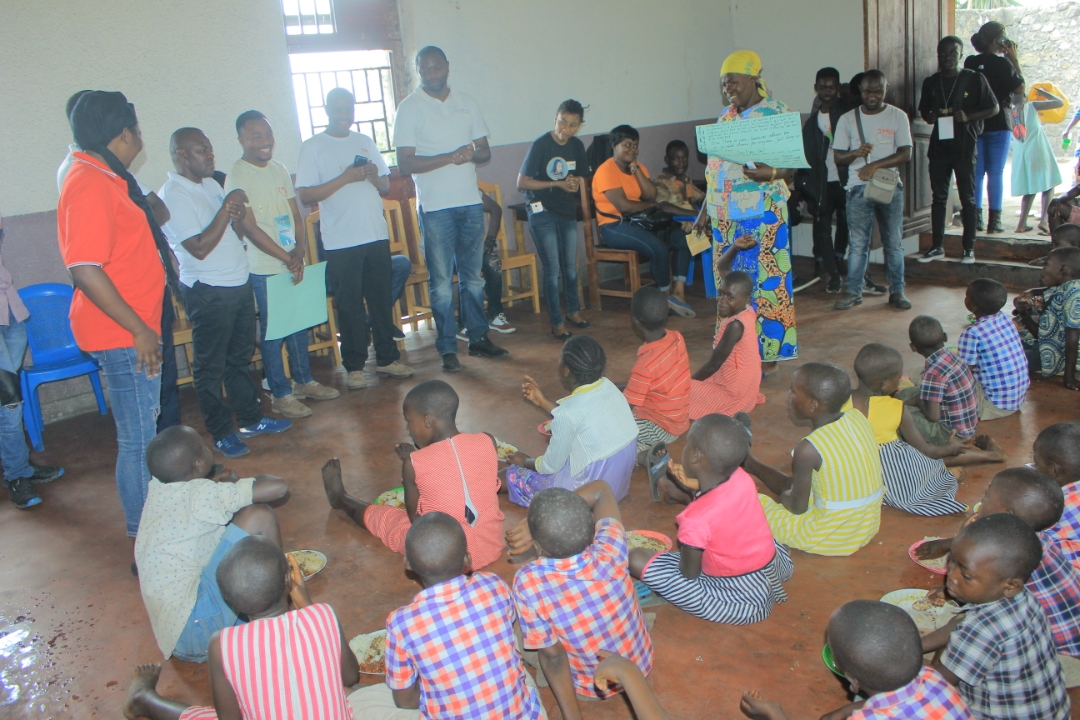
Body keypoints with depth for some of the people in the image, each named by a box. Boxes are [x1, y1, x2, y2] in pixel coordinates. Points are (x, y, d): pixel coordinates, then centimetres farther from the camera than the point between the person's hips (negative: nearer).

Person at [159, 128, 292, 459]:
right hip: (208, 292, -9)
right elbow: (199, 247, -23)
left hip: (239, 283, 9)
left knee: (240, 357, 19)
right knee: (210, 367, 4)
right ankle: (222, 433, 15)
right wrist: (226, 209, -23)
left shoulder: (210, 184, 11)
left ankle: (251, 418, 31)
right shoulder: (173, 195, -16)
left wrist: (237, 214, -2)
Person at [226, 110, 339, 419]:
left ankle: (304, 381, 30)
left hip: (293, 263, 7)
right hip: (264, 268, -7)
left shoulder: (280, 170, 10)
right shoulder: (238, 177, -10)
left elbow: (296, 215, 9)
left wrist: (300, 251, -7)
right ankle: (281, 395, 12)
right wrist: (287, 258, -15)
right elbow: (250, 228, -15)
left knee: (299, 324, 15)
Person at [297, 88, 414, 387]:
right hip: (341, 241, -4)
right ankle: (354, 366, 12)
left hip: (376, 236, 4)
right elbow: (305, 195, -10)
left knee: (382, 300, 10)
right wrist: (345, 178, -18)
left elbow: (386, 184, 16)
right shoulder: (312, 147, -2)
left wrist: (374, 177, -7)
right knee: (350, 306, 1)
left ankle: (387, 358, 21)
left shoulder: (365, 142, 13)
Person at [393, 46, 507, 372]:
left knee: (473, 277, 12)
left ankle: (478, 337, 22)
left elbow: (485, 151, 11)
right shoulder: (409, 108, -3)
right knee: (442, 282, 0)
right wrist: (450, 157, -20)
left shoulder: (467, 103, 10)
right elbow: (405, 163, -10)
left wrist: (472, 154, -13)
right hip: (435, 207, -4)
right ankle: (447, 348, 8)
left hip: (470, 202, 4)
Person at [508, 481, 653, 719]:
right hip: (641, 667, 2)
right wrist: (539, 523, -18)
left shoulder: (528, 582, -34)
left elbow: (552, 657, -26)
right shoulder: (611, 552, -30)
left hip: (590, 688, -2)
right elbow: (601, 489, -13)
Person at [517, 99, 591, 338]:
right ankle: (557, 323, 6)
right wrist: (557, 184, -20)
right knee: (552, 269, -4)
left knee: (570, 266, 15)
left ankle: (573, 311, 35)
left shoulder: (577, 146, 2)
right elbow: (522, 183, -17)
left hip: (567, 212, 6)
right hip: (542, 212, -5)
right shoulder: (540, 145, -15)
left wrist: (576, 183, -11)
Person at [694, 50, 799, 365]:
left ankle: (768, 354, 5)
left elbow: (791, 165, -8)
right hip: (725, 217, 7)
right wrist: (705, 210, 17)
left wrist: (771, 173, -29)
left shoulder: (776, 114, -5)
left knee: (765, 282, -4)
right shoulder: (726, 116, 15)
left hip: (762, 217, -7)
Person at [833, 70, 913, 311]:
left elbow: (905, 154, -5)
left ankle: (897, 290, 13)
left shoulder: (898, 116, 2)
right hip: (858, 188, 0)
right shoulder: (848, 119, 4)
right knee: (858, 243, 0)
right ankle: (853, 291, 7)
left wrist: (875, 165, -18)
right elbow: (838, 156, 4)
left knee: (894, 242, 5)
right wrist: (856, 153, -17)